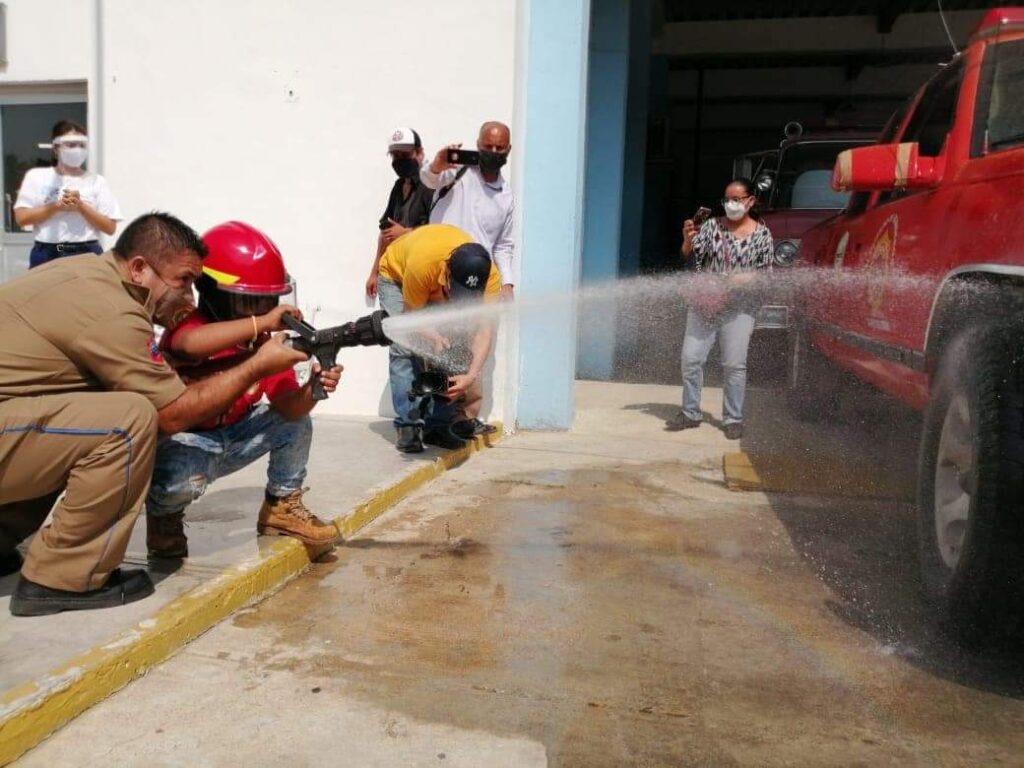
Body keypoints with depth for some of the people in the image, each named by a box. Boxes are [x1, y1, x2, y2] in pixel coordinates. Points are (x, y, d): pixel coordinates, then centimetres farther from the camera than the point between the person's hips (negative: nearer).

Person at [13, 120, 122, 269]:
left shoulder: (96, 181, 7)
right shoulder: (37, 177, 9)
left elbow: (110, 227, 0)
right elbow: (21, 218, 0)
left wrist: (81, 206, -12)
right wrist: (57, 206, -11)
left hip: (87, 254, 0)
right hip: (47, 254, 0)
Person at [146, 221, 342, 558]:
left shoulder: (266, 339, -7)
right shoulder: (188, 325, -24)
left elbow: (285, 406, -16)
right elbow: (190, 344, -52)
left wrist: (312, 390, -37)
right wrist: (262, 322, -52)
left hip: (233, 436, 6)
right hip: (182, 441, -6)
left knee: (297, 420, -9)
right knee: (181, 480, -36)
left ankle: (283, 506, 11)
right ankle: (164, 516, 2)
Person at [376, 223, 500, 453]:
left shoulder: (488, 274, -36)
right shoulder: (422, 263, -44)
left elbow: (485, 328, -37)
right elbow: (411, 316, -30)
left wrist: (472, 375, -50)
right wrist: (434, 337, -48)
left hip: (437, 289, 3)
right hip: (397, 275, -3)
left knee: (448, 348, -11)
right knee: (404, 349, -18)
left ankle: (438, 424, -2)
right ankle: (408, 426, -13)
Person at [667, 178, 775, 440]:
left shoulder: (761, 233, 1)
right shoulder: (712, 225, 3)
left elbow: (765, 273, 1)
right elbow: (690, 259, -2)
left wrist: (738, 280, -16)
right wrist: (688, 241, -22)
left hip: (739, 307, -2)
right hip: (704, 303, 2)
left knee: (735, 364, -1)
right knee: (691, 358, 1)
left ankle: (733, 419, 10)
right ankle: (690, 413, 14)